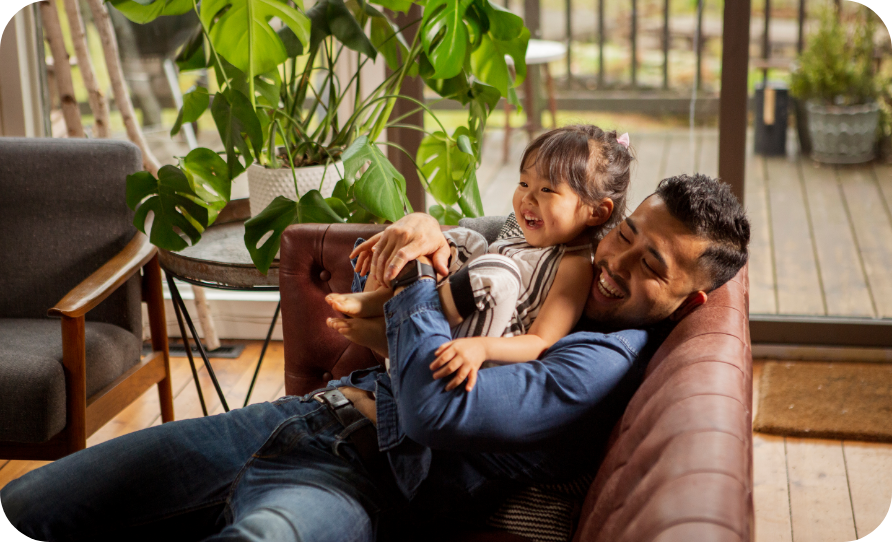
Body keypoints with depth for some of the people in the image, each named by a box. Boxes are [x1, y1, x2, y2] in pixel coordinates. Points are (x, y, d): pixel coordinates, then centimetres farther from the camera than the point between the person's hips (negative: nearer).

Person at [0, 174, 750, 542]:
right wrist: (423, 239, 1)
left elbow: (435, 407, -21)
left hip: (359, 477, -8)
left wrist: (415, 276, -7)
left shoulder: (610, 361, -9)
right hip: (303, 414, 8)